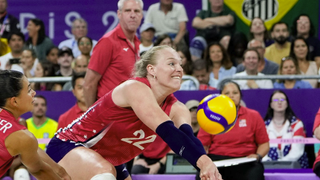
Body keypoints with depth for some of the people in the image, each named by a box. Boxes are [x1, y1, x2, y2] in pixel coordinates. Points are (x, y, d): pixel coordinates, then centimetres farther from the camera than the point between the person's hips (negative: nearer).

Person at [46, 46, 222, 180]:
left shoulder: (176, 109, -6)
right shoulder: (135, 88, -26)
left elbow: (188, 137, -28)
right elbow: (167, 131, -40)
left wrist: (204, 161, -51)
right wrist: (202, 162, -54)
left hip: (108, 160, 9)